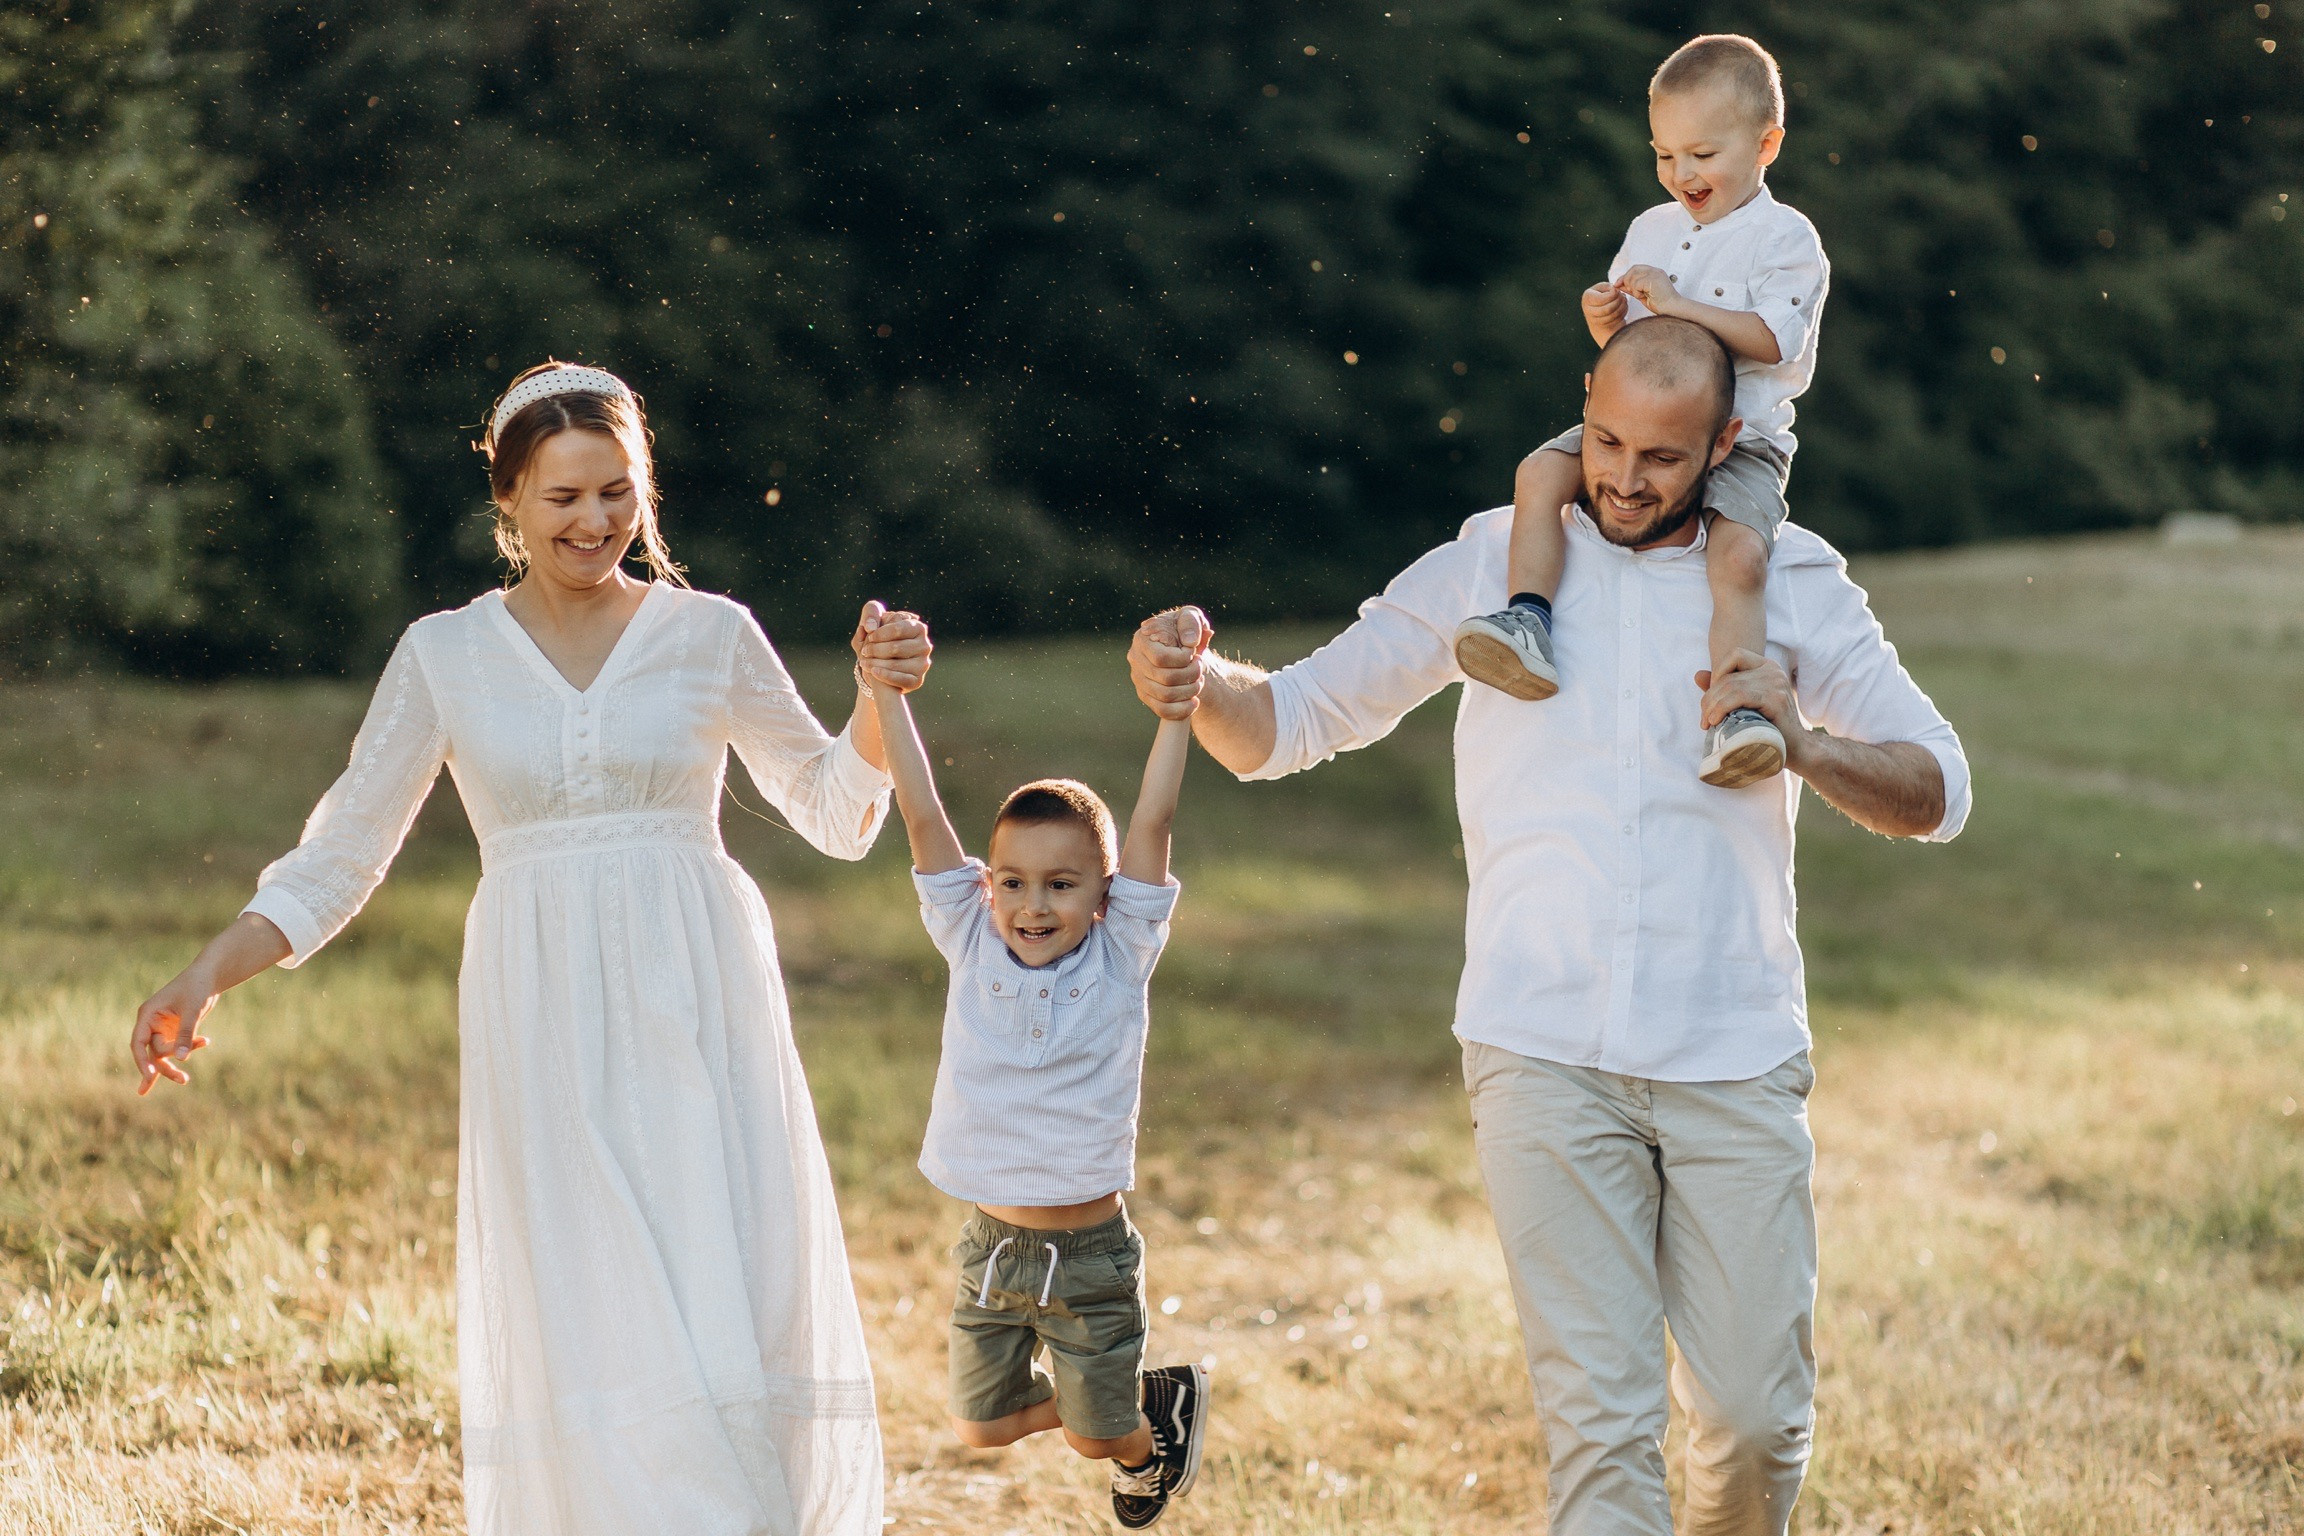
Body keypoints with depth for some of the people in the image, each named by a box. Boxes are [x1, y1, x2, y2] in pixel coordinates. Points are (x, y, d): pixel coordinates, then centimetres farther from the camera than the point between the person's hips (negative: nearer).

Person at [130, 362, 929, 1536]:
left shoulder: (710, 637, 6)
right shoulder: (444, 657, 6)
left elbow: (837, 817, 14)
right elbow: (339, 859, 8)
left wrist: (882, 696, -4)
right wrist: (205, 978, -5)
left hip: (698, 1009, 0)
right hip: (542, 1020, 0)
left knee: (733, 1294, -10)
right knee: (582, 1306, -5)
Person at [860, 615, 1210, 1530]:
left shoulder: (1118, 961, -8)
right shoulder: (973, 952, -3)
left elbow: (1152, 822, -15)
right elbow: (923, 818, -7)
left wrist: (1176, 701, -21)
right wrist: (884, 694, -12)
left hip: (1089, 1253, -3)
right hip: (993, 1245, 3)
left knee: (1098, 1439, 7)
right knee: (980, 1426, 11)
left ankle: (1163, 1407, 40)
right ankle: (1111, 1400, 38)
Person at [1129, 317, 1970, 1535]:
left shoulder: (1789, 581, 10)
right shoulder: (1498, 561, 8)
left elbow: (1937, 791, 7)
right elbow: (1290, 723, 9)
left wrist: (1802, 747, -13)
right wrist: (1199, 687, -14)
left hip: (1735, 1062, 1)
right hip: (1546, 1057, -1)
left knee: (1757, 1415, 2)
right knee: (1598, 1416, -8)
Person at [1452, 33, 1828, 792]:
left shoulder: (1785, 239, -3)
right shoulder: (1651, 230, 15)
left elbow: (1772, 339, -16)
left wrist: (1678, 304, -19)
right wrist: (1606, 322, -4)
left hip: (1739, 441, -5)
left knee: (1739, 554, -30)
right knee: (1541, 472, -19)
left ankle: (1732, 719, -37)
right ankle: (1528, 623, -26)